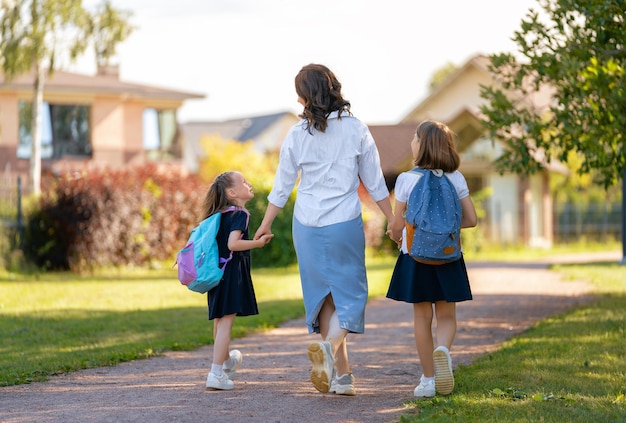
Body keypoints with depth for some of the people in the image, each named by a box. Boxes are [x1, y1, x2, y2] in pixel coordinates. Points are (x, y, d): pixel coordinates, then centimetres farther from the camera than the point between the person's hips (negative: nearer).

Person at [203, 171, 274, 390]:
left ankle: (226, 361, 42)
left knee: (219, 321, 21)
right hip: (232, 273, -9)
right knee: (226, 321, -11)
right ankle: (216, 374, -15)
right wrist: (258, 243, -19)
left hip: (217, 273, 9)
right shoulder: (239, 214, -12)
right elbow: (232, 244, -24)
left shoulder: (220, 215, 14)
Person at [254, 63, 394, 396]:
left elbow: (282, 186, 4)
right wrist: (393, 221, 10)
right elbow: (375, 184, 0)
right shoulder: (356, 130, -4)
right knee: (349, 291, 5)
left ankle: (342, 374, 9)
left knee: (323, 294, 11)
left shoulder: (297, 135, -3)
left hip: (307, 225, 2)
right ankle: (331, 343, -25)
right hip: (345, 223, -2)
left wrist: (265, 224, 17)